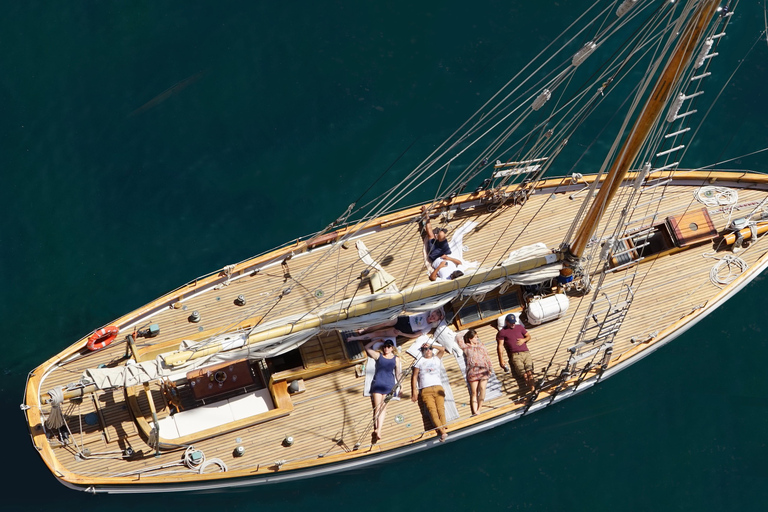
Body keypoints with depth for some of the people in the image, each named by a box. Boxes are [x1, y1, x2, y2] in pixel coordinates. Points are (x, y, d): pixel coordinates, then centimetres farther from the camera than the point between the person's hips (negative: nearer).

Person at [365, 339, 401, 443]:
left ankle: (378, 430, -15)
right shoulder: (378, 355, 11)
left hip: (389, 384, 0)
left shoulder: (396, 359, 14)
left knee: (383, 407, -8)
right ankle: (377, 429, -12)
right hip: (377, 383, 0)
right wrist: (377, 340, 9)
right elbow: (367, 347, 10)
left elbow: (397, 373, 17)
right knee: (377, 407, -8)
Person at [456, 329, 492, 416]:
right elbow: (458, 338, 15)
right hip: (472, 371, -2)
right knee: (474, 392, -6)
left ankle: (479, 410, -15)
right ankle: (475, 412, -8)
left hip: (483, 370, 2)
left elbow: (487, 357, 21)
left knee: (482, 388, -18)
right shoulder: (466, 347, 12)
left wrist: (490, 368, 14)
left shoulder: (481, 346, 21)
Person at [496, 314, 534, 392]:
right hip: (514, 355, -3)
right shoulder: (502, 332, 7)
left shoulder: (519, 327, 21)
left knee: (529, 372, -14)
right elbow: (500, 346, 1)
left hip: (526, 353, 3)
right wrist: (501, 360, -9)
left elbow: (528, 336, 27)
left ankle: (532, 388, -18)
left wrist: (524, 340, 2)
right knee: (523, 374, -17)